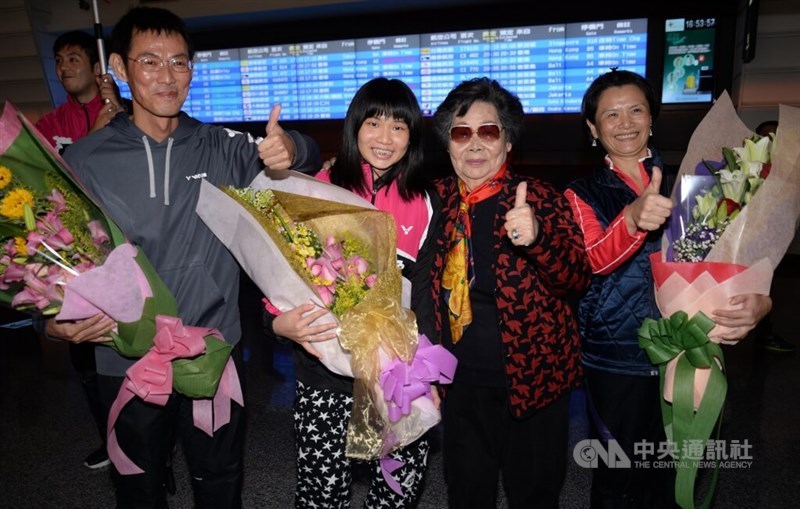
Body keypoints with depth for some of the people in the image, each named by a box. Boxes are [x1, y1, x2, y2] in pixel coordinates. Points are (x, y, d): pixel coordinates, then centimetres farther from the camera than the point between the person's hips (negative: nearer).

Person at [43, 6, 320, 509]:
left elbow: (305, 157, -1)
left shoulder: (220, 147, -2)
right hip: (128, 360, 0)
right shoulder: (82, 161, -5)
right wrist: (57, 321, -17)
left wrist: (290, 149, -25)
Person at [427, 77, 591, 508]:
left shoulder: (541, 199, -9)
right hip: (462, 381, 3)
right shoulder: (436, 200, 0)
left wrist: (537, 236, -35)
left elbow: (579, 278, -17)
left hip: (533, 377, -3)